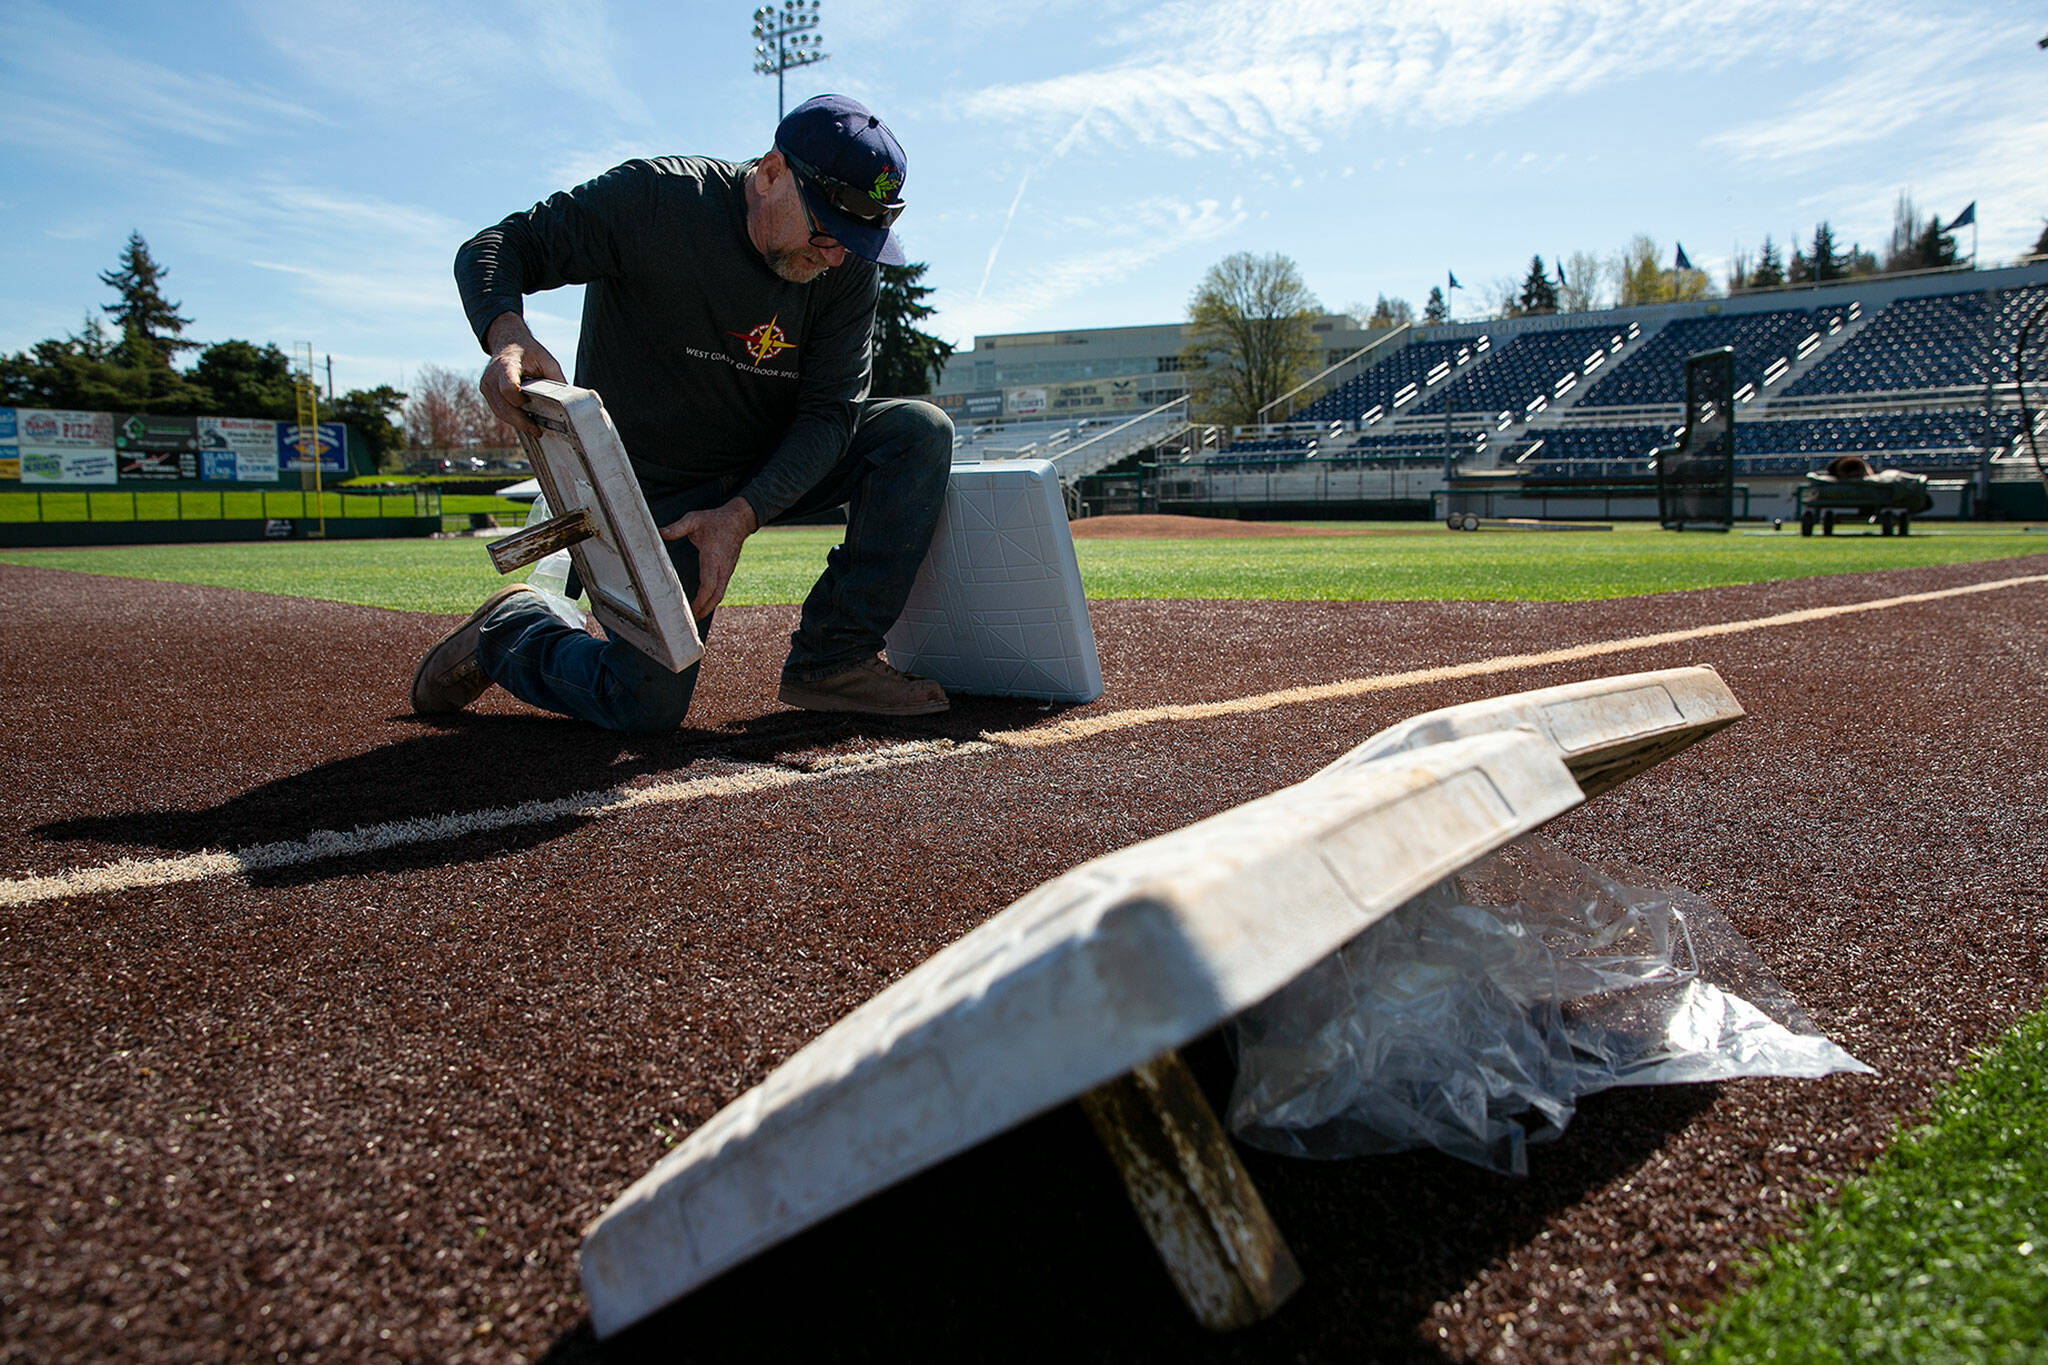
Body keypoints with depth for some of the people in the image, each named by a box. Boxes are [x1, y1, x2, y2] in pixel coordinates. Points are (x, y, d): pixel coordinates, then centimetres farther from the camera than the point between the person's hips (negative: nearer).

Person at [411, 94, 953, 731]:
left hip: (770, 472, 5)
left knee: (919, 430, -16)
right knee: (649, 706, -13)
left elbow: (831, 411, -13)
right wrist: (507, 336, -40)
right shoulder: (654, 199, -21)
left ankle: (831, 661, -15)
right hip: (653, 487, -4)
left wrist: (741, 515, -28)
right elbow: (491, 248, -16)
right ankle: (512, 629, 20)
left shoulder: (850, 267, -10)